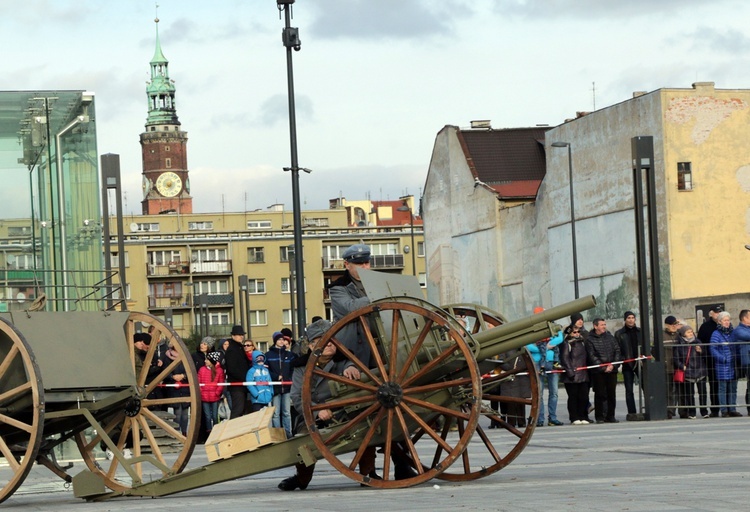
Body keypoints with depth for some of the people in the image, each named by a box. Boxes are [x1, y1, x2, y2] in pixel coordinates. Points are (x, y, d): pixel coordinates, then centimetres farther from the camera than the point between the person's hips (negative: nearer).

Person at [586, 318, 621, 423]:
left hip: (612, 370, 4)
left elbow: (617, 350, 10)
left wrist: (613, 365, -4)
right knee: (600, 394, -3)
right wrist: (603, 367, -12)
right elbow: (592, 356, -7)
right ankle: (599, 417, 3)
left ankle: (610, 416, 12)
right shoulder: (590, 339, -2)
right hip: (598, 371, -4)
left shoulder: (610, 337, 12)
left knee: (611, 393, 5)